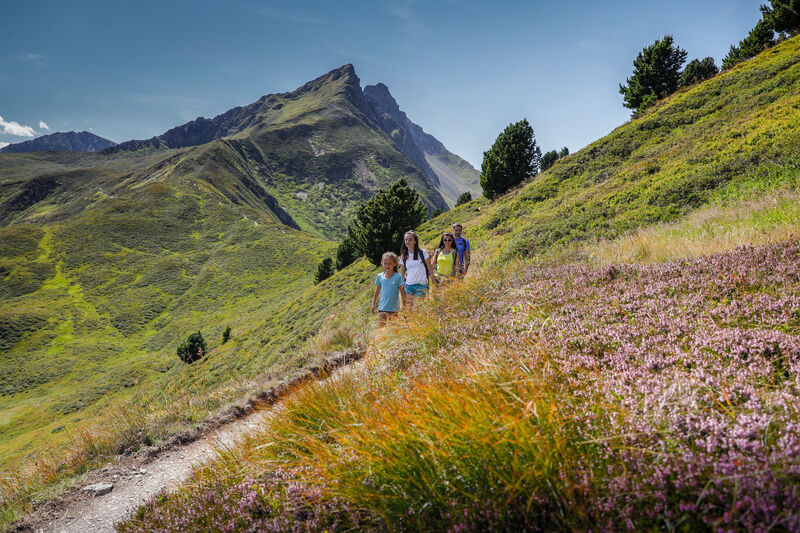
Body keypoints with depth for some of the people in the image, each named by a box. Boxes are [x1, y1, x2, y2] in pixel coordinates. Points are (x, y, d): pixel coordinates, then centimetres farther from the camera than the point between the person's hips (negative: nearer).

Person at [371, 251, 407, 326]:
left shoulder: (398, 277, -7)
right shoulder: (380, 277, 3)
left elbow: (403, 293, -4)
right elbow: (377, 292, 12)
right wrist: (373, 305, 13)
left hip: (394, 309, -2)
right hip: (382, 308, 2)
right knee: (381, 327, 1)